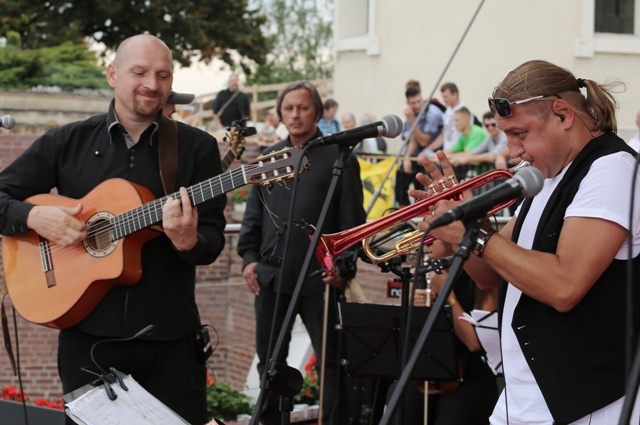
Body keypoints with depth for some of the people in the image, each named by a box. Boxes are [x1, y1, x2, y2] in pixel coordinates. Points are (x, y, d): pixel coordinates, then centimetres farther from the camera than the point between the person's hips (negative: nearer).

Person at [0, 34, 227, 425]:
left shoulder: (198, 148, 2)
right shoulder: (67, 142, 5)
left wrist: (188, 242, -23)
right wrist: (34, 217, -13)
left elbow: (213, 242, -1)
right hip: (87, 332, 1)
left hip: (170, 337, -1)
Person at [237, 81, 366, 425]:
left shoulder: (337, 157, 0)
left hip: (318, 276, -5)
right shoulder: (270, 158, 15)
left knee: (329, 358, -1)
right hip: (271, 275, 5)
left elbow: (352, 218, -3)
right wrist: (248, 257, 6)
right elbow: (253, 214, 17)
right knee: (269, 358, 11)